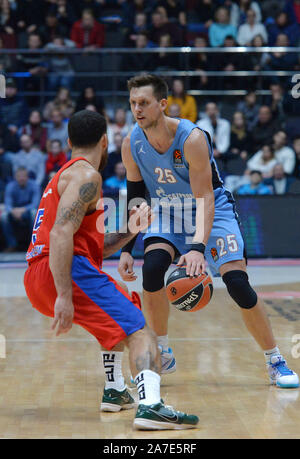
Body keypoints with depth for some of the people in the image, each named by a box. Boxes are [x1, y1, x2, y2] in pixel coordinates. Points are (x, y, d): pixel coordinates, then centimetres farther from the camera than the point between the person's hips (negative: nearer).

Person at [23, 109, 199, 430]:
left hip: (37, 279, 10)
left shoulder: (64, 176, 27)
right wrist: (64, 296, -24)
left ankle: (114, 392, 32)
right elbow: (61, 233, -19)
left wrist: (129, 231, 20)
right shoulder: (85, 175, -4)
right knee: (138, 331, -15)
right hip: (65, 273, -10)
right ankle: (150, 406, -36)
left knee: (117, 315, 34)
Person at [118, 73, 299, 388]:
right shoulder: (132, 144, -15)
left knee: (238, 284, -15)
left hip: (212, 209, -4)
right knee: (151, 270, -22)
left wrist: (198, 247, -46)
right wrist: (126, 249, -8)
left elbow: (204, 198, -33)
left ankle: (275, 362, 2)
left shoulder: (192, 138, -29)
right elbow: (135, 197, -3)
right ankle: (162, 355, -2)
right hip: (168, 211, 4)